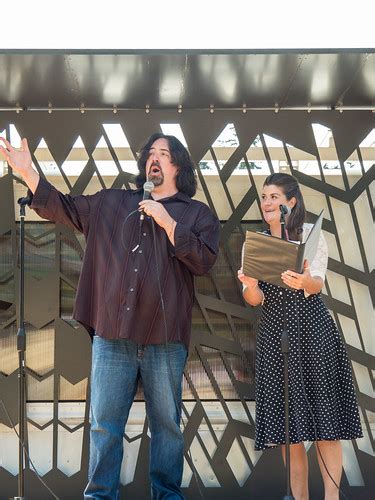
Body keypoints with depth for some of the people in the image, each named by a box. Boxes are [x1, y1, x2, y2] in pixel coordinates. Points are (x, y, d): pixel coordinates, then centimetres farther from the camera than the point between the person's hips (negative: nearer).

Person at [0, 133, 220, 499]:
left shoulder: (197, 213, 8)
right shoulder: (111, 202, 16)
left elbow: (203, 260, -6)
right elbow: (62, 208, 14)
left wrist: (166, 220, -9)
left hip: (165, 338, -2)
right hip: (112, 335, 2)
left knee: (166, 423, 8)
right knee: (105, 424, 5)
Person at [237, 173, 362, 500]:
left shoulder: (311, 234, 1)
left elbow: (318, 284, -12)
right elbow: (255, 300, 2)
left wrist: (304, 281, -36)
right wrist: (249, 284, -21)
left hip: (313, 330, -3)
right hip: (274, 333, 3)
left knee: (323, 415, -5)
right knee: (287, 422, 2)